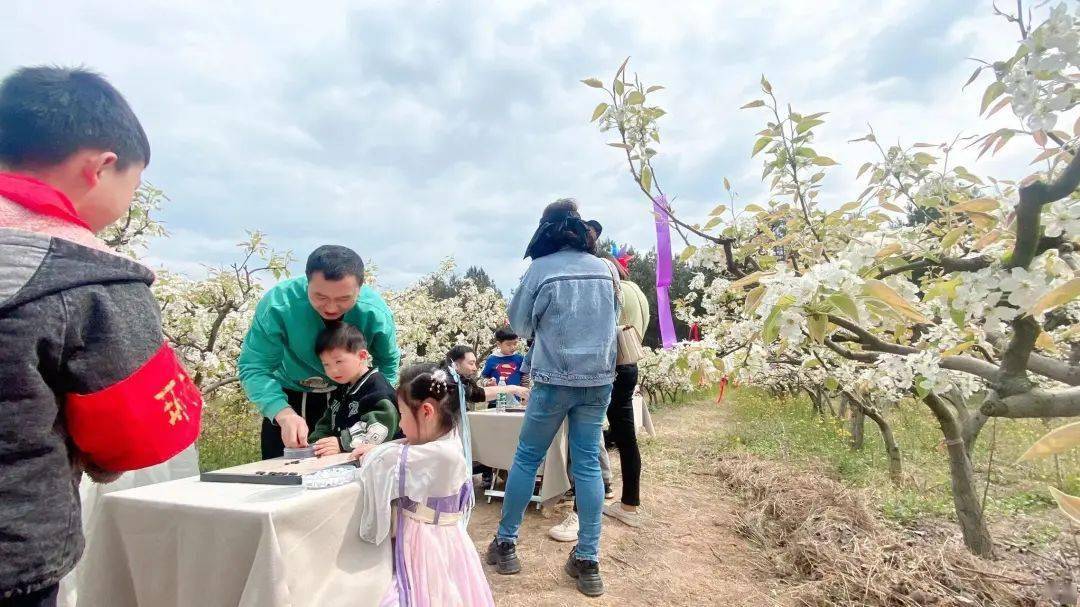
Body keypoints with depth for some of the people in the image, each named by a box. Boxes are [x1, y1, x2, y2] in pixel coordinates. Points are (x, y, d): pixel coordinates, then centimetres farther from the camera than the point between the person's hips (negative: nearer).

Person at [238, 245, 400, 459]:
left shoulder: (376, 312, -24)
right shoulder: (278, 304, -30)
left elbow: (388, 362, -6)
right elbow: (253, 368, -31)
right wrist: (285, 414, -46)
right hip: (289, 399, -1)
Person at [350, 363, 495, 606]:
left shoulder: (441, 454, -28)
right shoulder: (447, 441, 0)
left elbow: (385, 463, -25)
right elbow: (403, 452, 15)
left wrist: (371, 455, -4)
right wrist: (377, 450, 1)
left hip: (425, 544, -8)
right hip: (436, 540, 9)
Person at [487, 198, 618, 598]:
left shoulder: (541, 268, -6)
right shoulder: (604, 269, 5)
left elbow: (518, 323, 5)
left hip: (555, 378, -3)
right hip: (599, 379, 4)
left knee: (527, 457, 10)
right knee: (588, 463, 8)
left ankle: (506, 543, 22)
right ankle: (588, 561, 13)